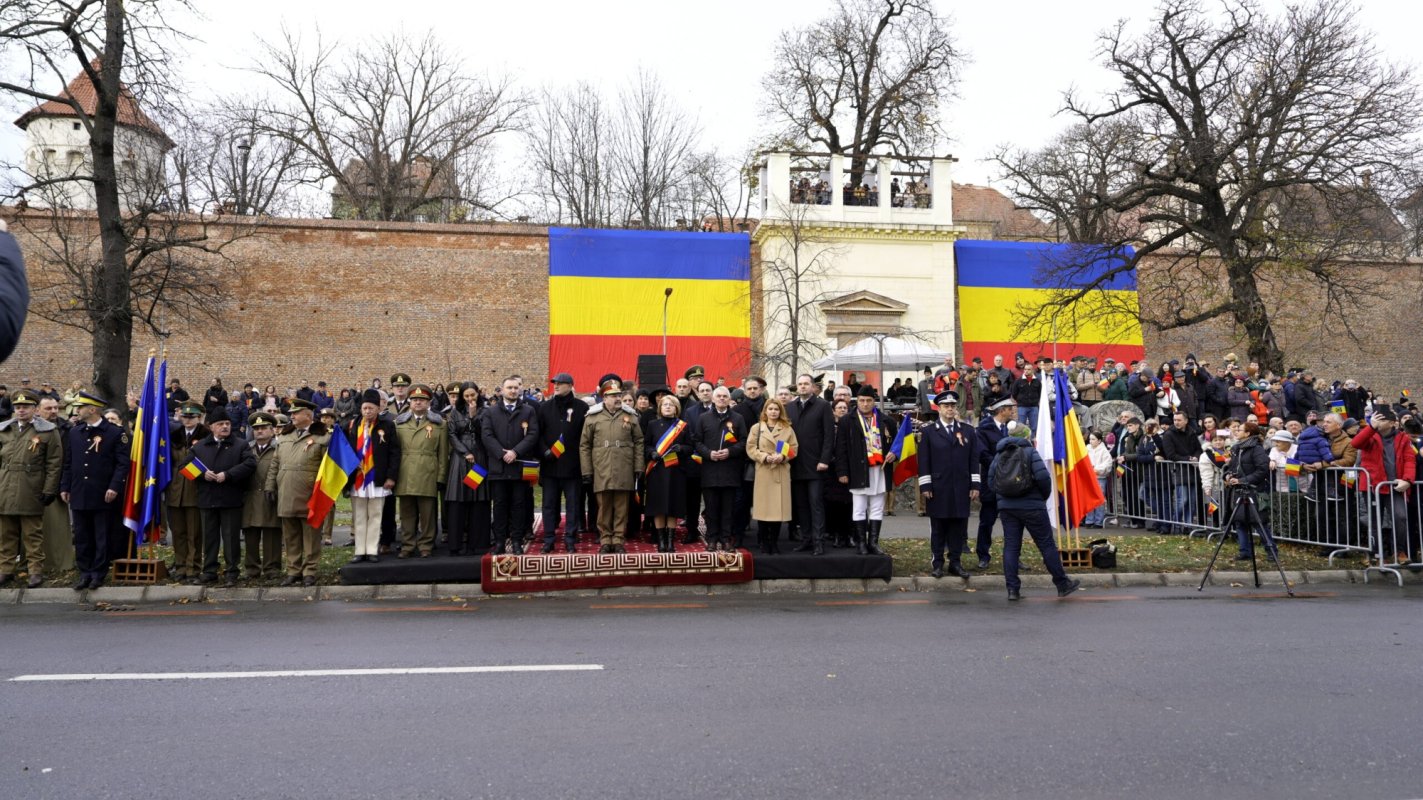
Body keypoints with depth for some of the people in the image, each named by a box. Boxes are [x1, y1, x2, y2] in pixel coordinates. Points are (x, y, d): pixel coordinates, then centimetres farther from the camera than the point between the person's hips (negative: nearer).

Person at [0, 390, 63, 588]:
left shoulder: (47, 431, -1)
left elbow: (55, 463, -4)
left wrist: (49, 490, -8)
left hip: (31, 495, -4)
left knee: (33, 534, 2)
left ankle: (36, 571, 8)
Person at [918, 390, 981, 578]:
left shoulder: (968, 431, 10)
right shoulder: (928, 431, 3)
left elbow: (975, 460, 8)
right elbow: (924, 462, -1)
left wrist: (975, 485, 2)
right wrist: (925, 486, -7)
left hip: (961, 489, 2)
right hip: (938, 490, -2)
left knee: (959, 526, 6)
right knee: (938, 527, 4)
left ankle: (955, 563, 15)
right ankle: (937, 563, 12)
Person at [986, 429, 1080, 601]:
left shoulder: (999, 455, 10)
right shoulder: (1029, 452, -4)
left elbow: (991, 483, 8)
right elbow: (1043, 477, -15)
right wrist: (1045, 496, 1)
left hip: (1006, 507, 4)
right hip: (1031, 506, -4)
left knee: (1010, 546, 5)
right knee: (1047, 544, 4)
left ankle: (1012, 589, 3)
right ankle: (1062, 585, 12)